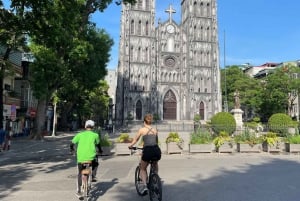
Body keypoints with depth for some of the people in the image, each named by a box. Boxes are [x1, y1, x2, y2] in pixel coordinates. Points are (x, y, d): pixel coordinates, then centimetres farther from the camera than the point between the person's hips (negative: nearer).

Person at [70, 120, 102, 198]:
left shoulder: (80, 134, 8)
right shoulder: (95, 135, 5)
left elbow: (72, 143, 9)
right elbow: (98, 144, 16)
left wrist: (71, 149, 30)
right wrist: (100, 150, 36)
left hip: (80, 158, 2)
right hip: (91, 157, -1)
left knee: (80, 173, 21)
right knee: (95, 163, 33)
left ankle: (78, 191, 22)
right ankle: (93, 176, 15)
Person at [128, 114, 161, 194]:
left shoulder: (142, 129, 9)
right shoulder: (155, 130, 18)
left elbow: (135, 141, 14)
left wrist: (130, 146, 33)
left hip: (147, 150, -3)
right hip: (157, 150, 4)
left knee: (143, 169, 21)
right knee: (155, 164, 38)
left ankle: (145, 186, 3)